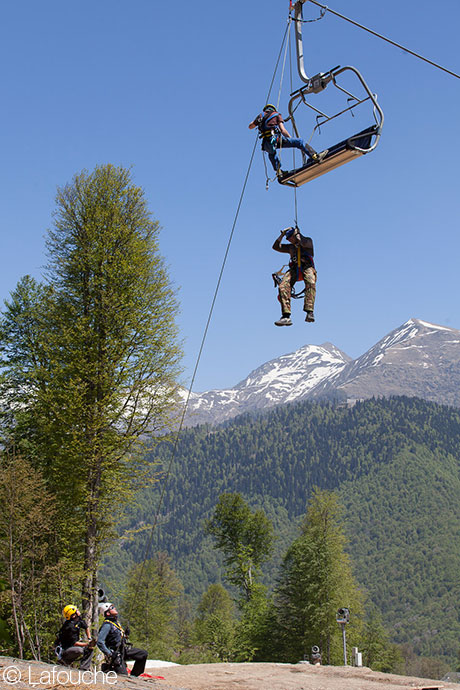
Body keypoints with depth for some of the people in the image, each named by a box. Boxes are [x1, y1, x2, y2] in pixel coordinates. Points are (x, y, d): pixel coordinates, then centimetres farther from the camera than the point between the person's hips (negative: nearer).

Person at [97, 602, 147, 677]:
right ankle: (108, 668, 10)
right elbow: (100, 642, -25)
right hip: (116, 653, -9)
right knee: (123, 674, -15)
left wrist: (125, 634, 7)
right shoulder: (107, 625, -17)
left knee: (143, 654, 0)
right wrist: (109, 654, -25)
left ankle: (133, 674, 9)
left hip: (124, 649, 9)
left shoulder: (116, 622, 12)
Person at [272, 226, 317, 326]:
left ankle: (310, 312, -49)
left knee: (311, 283, -38)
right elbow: (276, 247, 29)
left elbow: (304, 243, -5)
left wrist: (298, 234, 11)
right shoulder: (290, 247, 34)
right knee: (283, 286, -26)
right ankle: (286, 317, -35)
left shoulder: (308, 241, 19)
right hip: (294, 268, 4)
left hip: (307, 266, -4)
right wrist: (282, 235, 21)